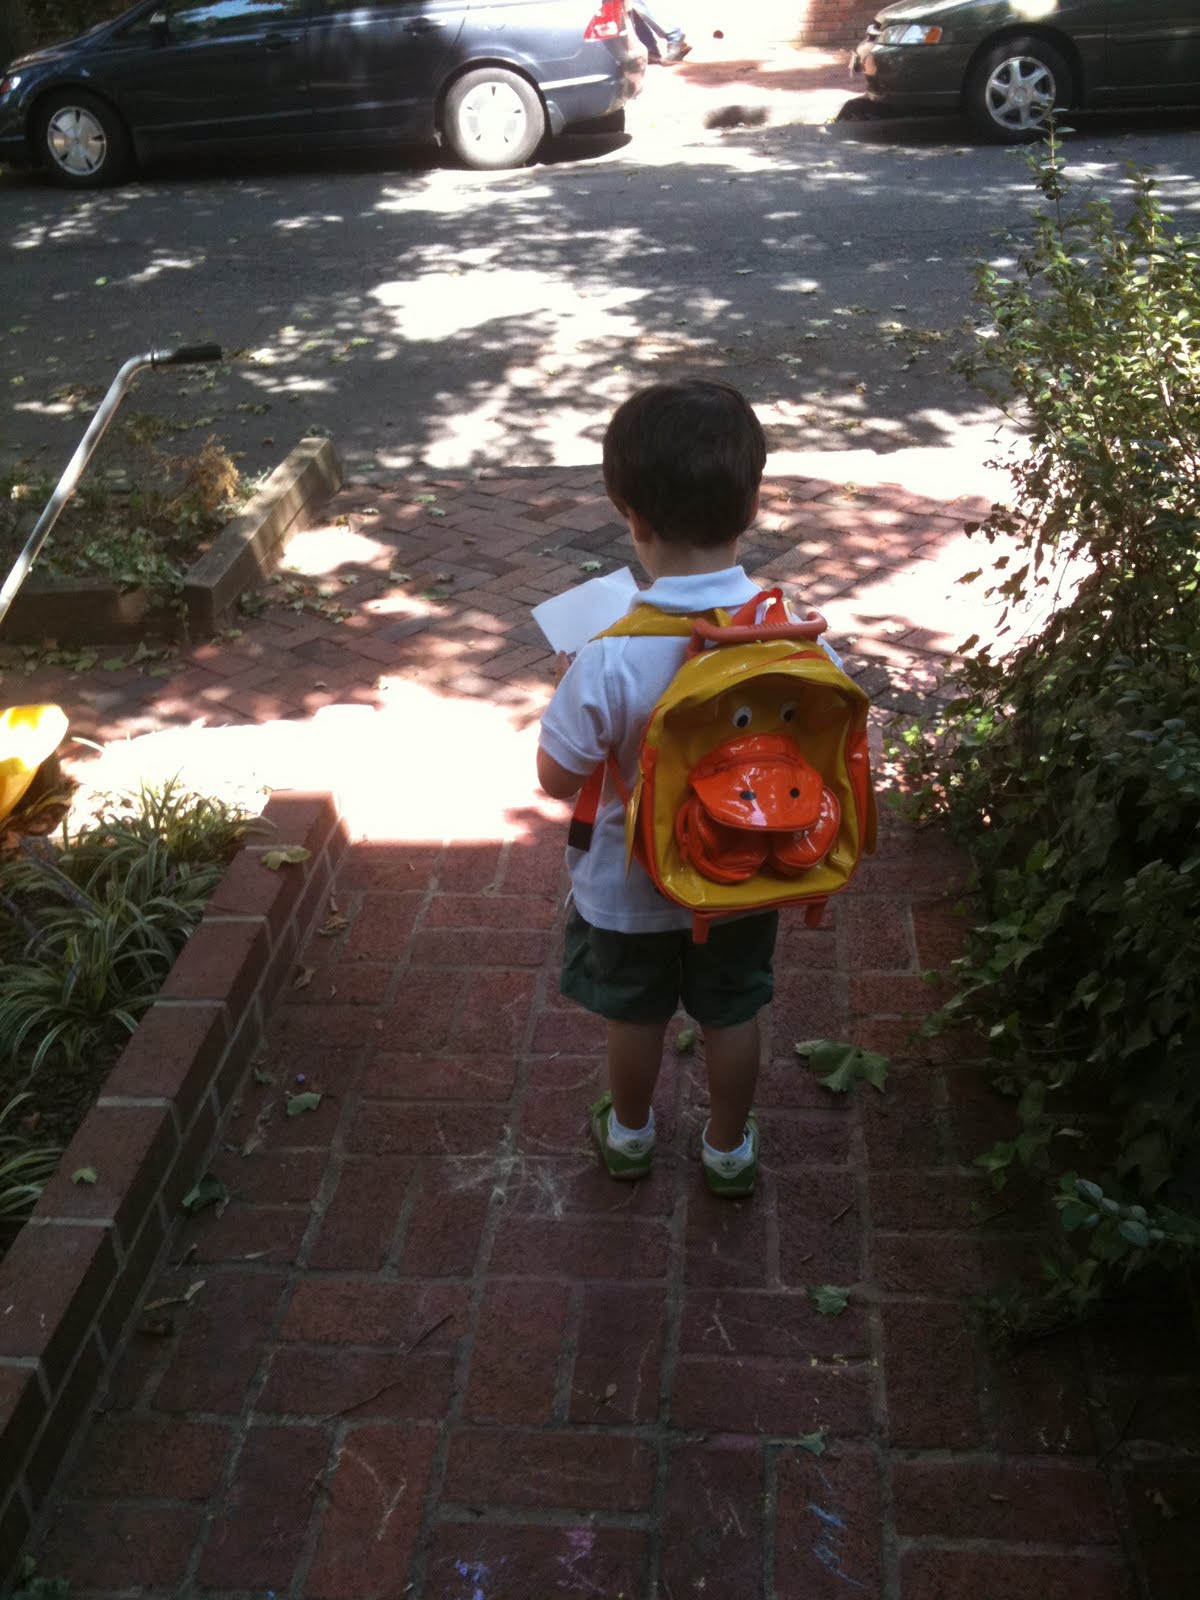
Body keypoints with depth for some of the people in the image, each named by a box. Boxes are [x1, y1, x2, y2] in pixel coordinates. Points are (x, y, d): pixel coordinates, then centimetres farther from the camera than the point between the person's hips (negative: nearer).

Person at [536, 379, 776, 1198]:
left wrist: (567, 689, -4)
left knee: (637, 1016, 25)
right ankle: (729, 1148, 48)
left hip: (632, 887, -2)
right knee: (733, 1014, 26)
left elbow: (558, 778, -20)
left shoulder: (610, 661, -33)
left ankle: (630, 1132, 51)